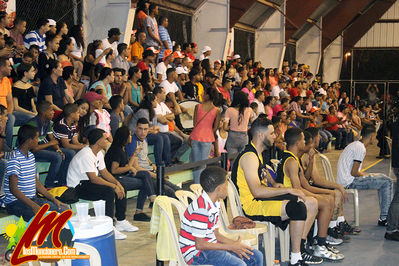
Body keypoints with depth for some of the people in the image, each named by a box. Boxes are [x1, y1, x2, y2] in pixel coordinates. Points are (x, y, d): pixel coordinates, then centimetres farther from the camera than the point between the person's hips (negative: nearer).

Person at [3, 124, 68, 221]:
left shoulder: (31, 156, 14)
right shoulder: (14, 159, -15)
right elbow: (13, 189, -21)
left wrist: (53, 199, 9)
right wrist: (34, 206, -28)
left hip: (33, 198, 9)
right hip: (16, 202, -9)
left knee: (64, 209, -2)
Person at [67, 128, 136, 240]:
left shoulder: (99, 153, 8)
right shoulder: (86, 155, -24)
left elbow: (104, 172, 12)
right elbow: (94, 179, -29)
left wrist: (117, 183, -4)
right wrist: (114, 186, -26)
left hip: (88, 182, 10)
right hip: (77, 187, -10)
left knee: (121, 189, 3)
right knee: (109, 191, -30)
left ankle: (121, 221, 12)